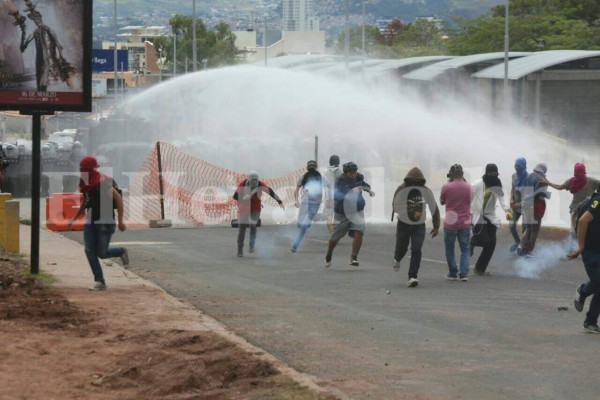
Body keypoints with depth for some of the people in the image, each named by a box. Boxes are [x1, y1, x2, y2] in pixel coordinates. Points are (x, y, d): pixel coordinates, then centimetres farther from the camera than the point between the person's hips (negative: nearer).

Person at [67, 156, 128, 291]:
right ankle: (100, 281, 5)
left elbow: (118, 199, -16)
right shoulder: (86, 183, 9)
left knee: (102, 253, -6)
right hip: (90, 222, 8)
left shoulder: (103, 182, -16)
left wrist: (120, 221, -16)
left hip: (105, 222, -8)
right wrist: (74, 218, 22)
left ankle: (122, 252, 25)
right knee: (90, 252, -2)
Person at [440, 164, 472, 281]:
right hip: (465, 222, 1)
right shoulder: (468, 187, -6)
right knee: (465, 249, 9)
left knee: (449, 248, 15)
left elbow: (442, 202, 3)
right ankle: (463, 273, -4)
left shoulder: (446, 187, -12)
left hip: (450, 222, -1)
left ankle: (453, 273, 15)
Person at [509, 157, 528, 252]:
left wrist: (520, 204, -21)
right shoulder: (514, 176, -1)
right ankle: (517, 241, 29)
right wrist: (511, 199, -2)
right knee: (511, 225, 3)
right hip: (515, 204, 5)